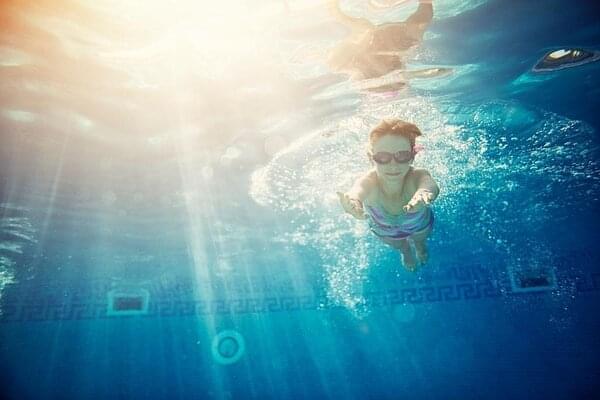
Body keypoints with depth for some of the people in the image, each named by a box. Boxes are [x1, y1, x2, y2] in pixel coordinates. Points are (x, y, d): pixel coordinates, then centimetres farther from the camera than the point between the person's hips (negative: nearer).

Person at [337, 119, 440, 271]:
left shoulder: (417, 176, -44)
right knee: (399, 246, 31)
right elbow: (358, 190, -68)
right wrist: (353, 201, -94)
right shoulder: (369, 182, -44)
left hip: (419, 226, 0)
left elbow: (429, 185, -68)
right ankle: (405, 250, 67)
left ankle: (420, 244, 69)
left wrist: (424, 193, -93)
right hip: (383, 230, 0)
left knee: (420, 240, 33)